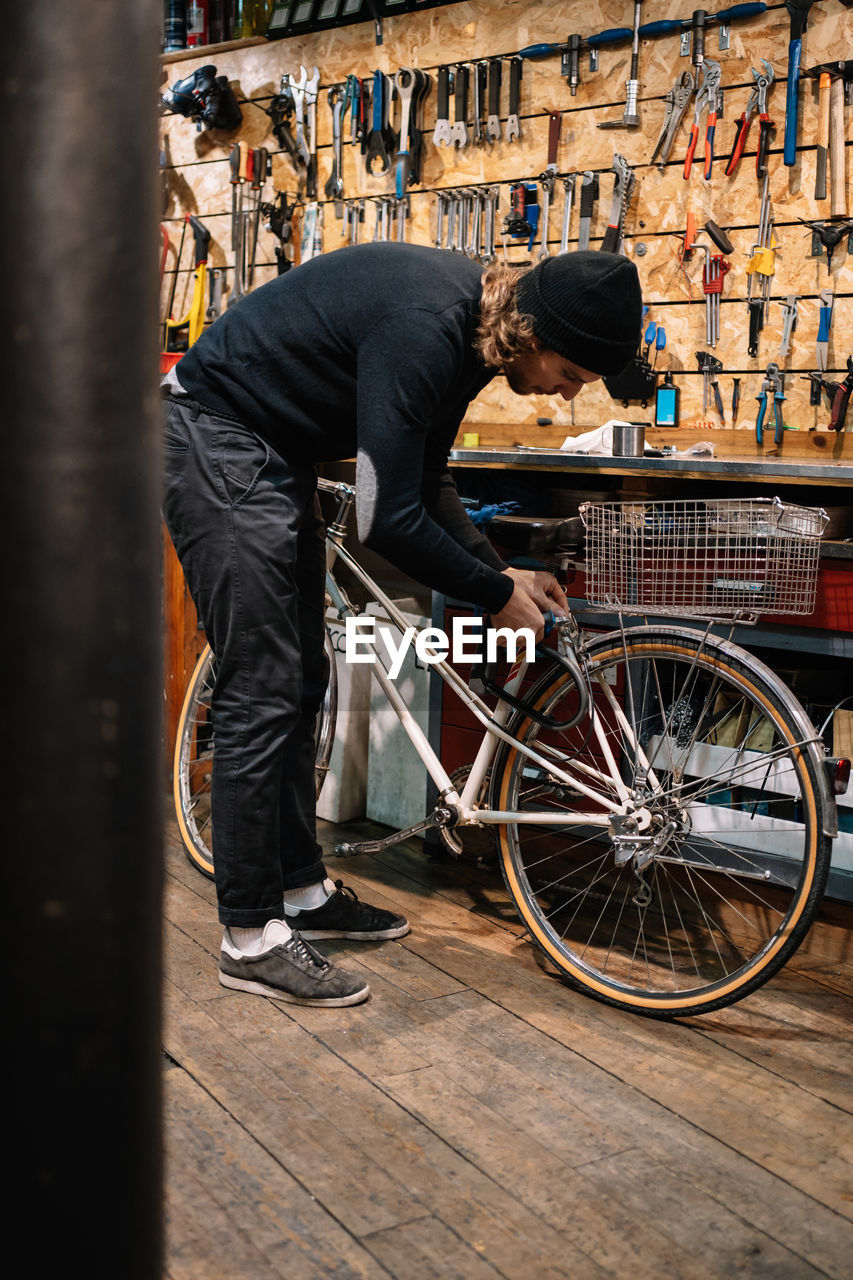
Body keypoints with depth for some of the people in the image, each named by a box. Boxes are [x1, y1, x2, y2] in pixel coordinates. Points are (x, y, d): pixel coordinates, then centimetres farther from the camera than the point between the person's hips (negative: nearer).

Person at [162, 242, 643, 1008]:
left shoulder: (474, 334, 1)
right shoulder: (423, 326, -29)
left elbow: (426, 487, 11)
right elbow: (388, 520, -28)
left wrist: (504, 573, 2)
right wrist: (494, 595, -15)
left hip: (278, 455, 10)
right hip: (217, 441, -10)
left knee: (302, 684, 12)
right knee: (263, 692, -10)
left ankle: (303, 892, 24)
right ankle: (252, 939, -1)